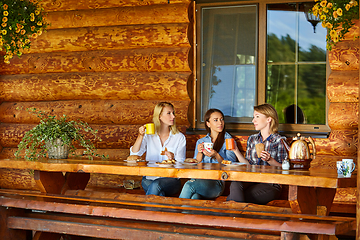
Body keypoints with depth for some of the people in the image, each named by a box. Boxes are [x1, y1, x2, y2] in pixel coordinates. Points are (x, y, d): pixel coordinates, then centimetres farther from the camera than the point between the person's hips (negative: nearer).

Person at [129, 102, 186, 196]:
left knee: (156, 185, -35)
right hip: (149, 178, 1)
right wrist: (140, 136, -14)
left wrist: (172, 158, -19)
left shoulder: (179, 137, 6)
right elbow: (134, 155, -2)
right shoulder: (149, 135, 9)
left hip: (171, 179, -1)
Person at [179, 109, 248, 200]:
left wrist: (216, 156, -15)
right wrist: (199, 152, -2)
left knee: (189, 185, -33)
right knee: (195, 196, -36)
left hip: (218, 182, -3)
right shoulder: (200, 142, 24)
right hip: (200, 178, 3)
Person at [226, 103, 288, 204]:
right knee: (235, 184, -31)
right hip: (251, 179, 5)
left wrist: (270, 160, -18)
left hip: (270, 184, -4)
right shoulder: (252, 139, 18)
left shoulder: (279, 141, 1)